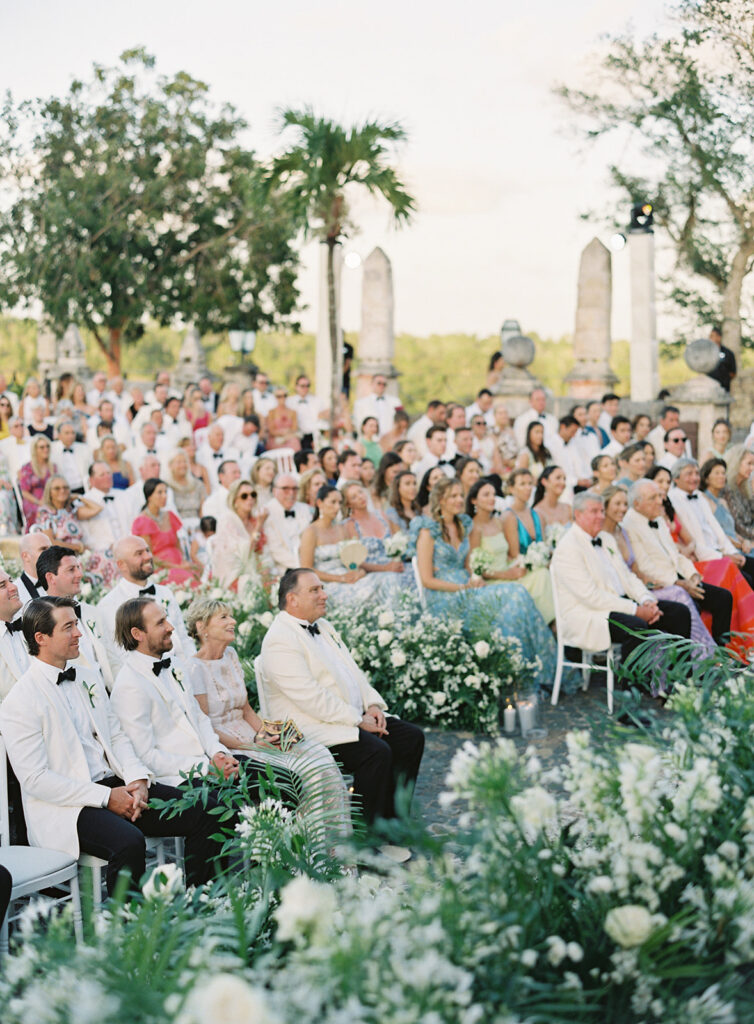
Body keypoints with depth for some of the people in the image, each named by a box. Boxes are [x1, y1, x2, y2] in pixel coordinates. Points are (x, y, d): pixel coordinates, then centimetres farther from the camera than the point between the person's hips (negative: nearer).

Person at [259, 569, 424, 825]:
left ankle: (391, 820, 3)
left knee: (411, 737, -3)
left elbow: (352, 670, 20)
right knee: (376, 751, -29)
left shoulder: (323, 627, 17)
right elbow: (310, 698, -21)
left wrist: (373, 705, 2)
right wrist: (359, 721, -19)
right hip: (314, 727, -10)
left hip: (356, 715, 10)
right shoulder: (280, 640, -15)